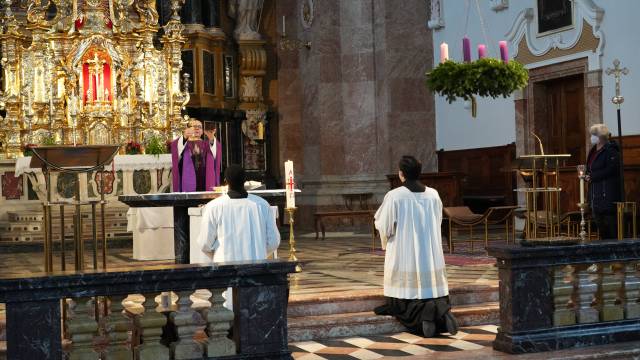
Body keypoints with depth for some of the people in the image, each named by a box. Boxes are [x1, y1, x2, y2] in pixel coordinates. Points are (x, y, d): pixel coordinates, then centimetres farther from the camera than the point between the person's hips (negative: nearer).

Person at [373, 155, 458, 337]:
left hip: (404, 257, -3)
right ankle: (442, 309, -20)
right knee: (434, 292, 11)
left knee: (407, 302, 3)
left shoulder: (394, 196, -11)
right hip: (431, 258, 4)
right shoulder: (433, 194, 2)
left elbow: (384, 227, -6)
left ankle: (424, 312, -26)